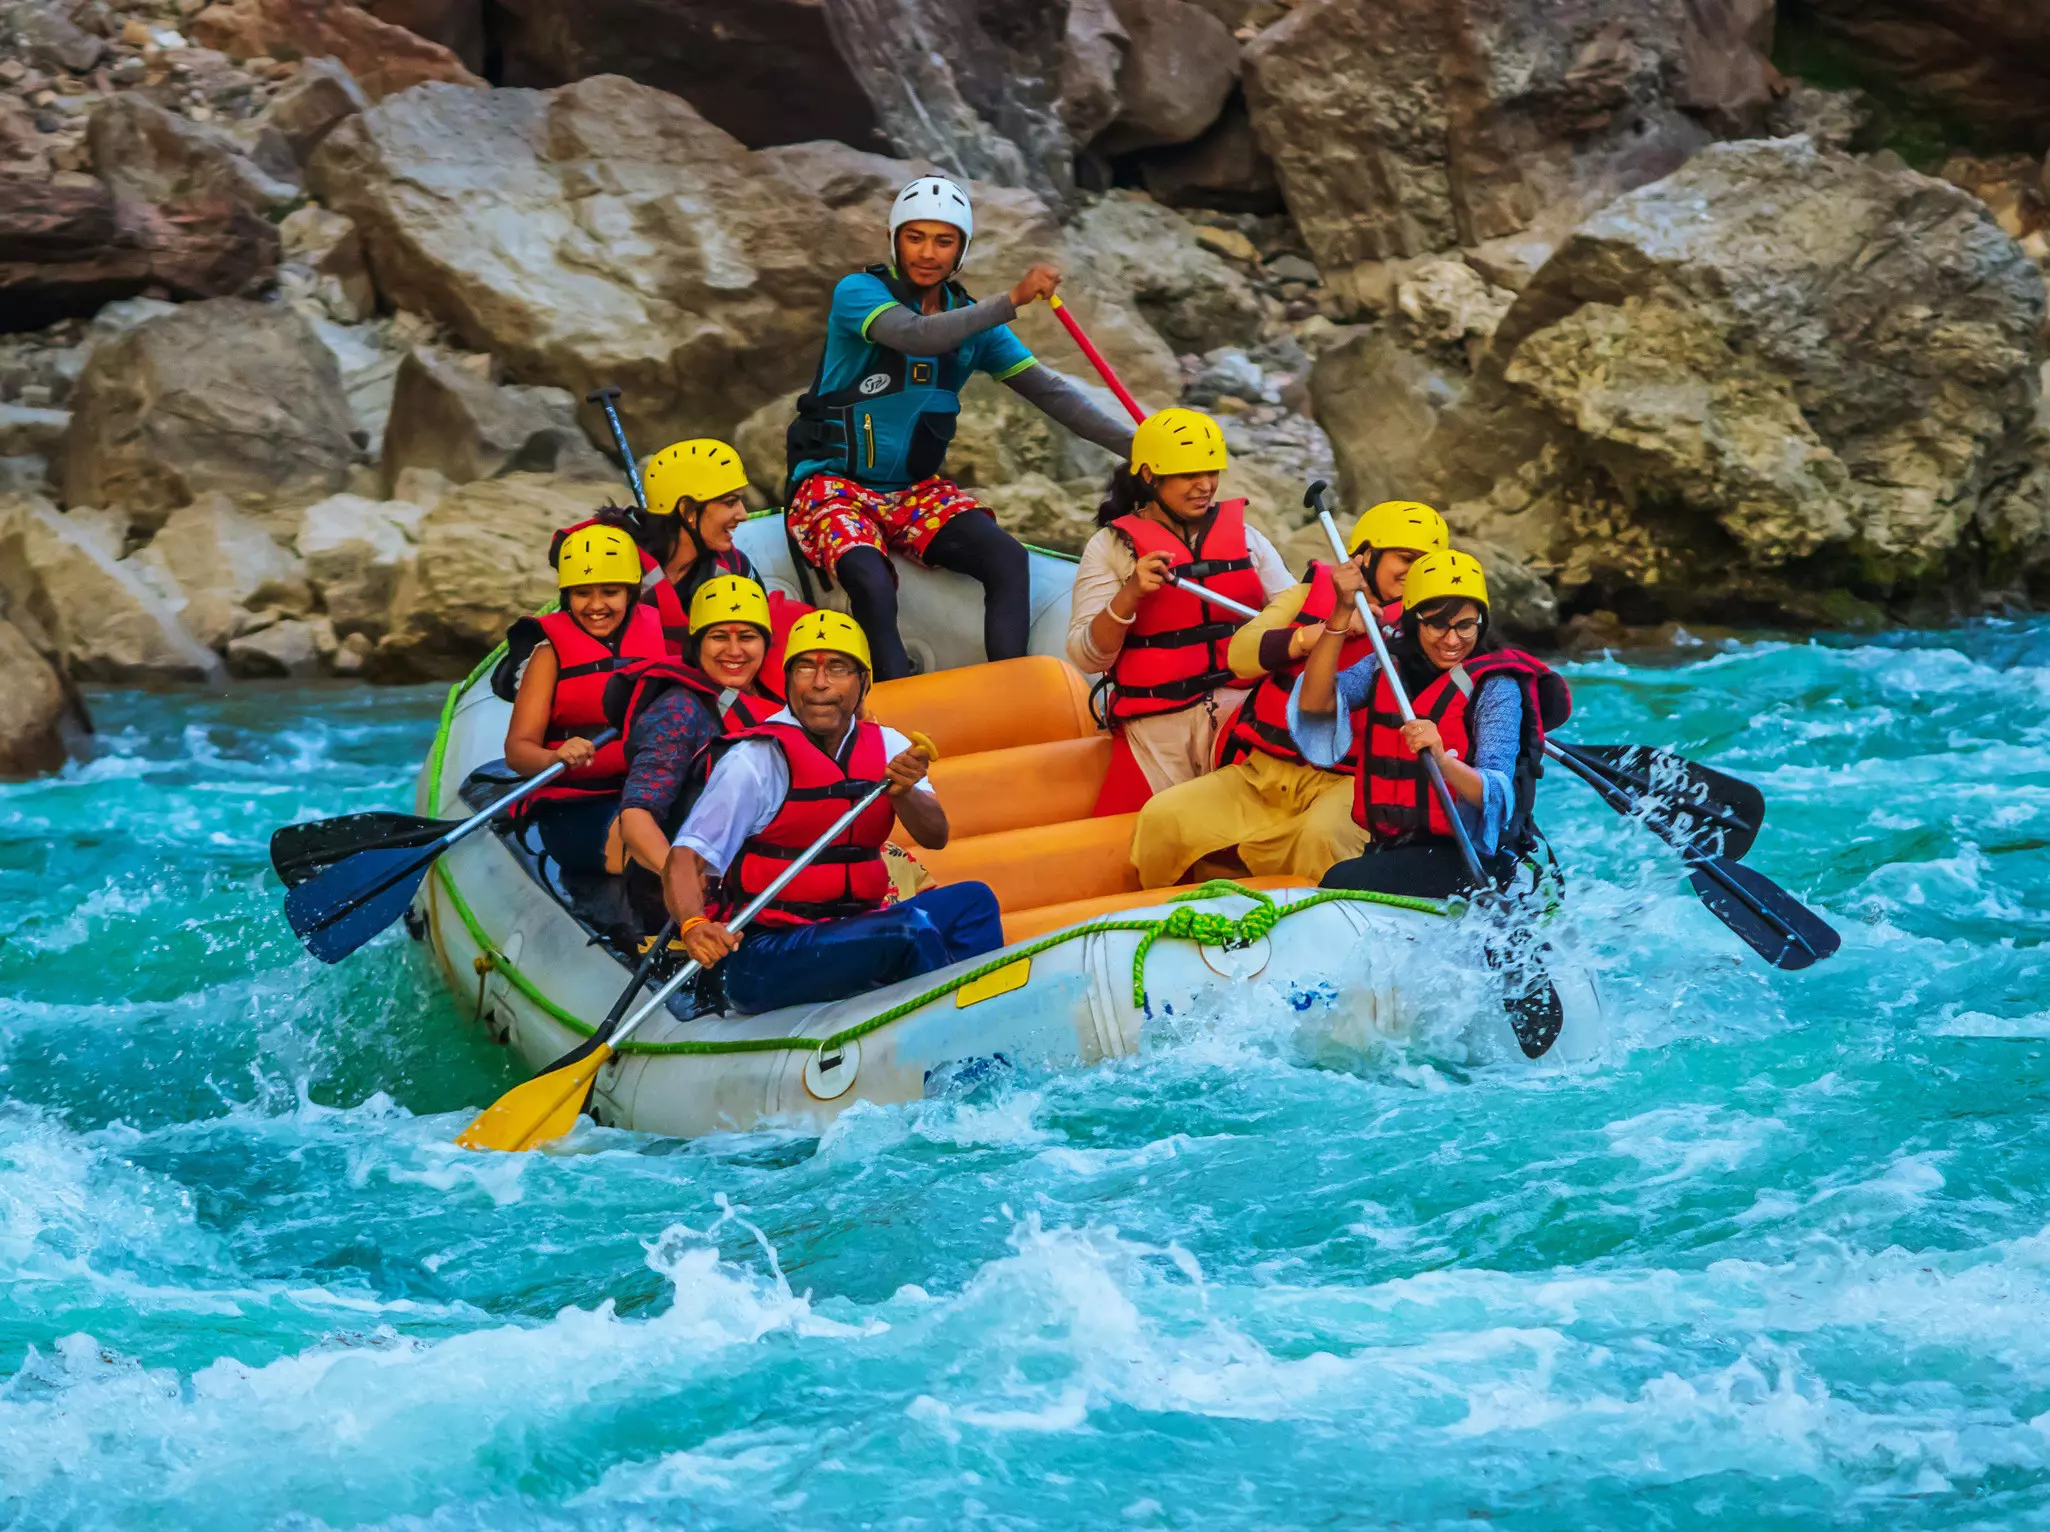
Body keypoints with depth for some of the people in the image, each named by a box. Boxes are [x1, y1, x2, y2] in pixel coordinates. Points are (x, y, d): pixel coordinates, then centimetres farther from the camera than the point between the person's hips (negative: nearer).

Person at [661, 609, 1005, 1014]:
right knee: (910, 933, -26)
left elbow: (935, 836, -3)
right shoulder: (756, 760, -10)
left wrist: (902, 791, -25)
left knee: (971, 901, -4)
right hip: (759, 962, -7)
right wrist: (694, 926, -37)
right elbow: (685, 859, -16)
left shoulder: (887, 747, 8)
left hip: (854, 930, 7)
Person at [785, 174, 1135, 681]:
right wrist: (1012, 300, -32)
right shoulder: (858, 293, -10)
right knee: (873, 587, -33)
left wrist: (1135, 445, -2)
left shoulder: (972, 320, 8)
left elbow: (1048, 391, 6)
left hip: (916, 493, 5)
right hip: (834, 485, -5)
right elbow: (918, 336, -29)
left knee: (1009, 558, -20)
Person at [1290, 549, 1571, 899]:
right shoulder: (1386, 667, 8)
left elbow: (1495, 797, -18)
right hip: (1389, 849, 5)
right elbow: (1314, 703, -11)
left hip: (1468, 859, -5)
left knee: (1344, 882, -27)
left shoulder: (1496, 687, -6)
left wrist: (1441, 759, -38)